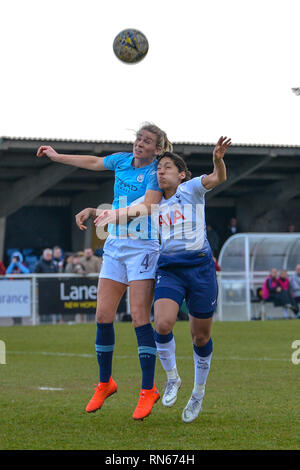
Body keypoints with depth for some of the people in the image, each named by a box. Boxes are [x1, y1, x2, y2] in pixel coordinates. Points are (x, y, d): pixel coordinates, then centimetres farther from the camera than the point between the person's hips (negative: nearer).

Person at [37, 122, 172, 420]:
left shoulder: (155, 174, -10)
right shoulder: (122, 161, 10)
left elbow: (146, 209, -24)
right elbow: (93, 162, 29)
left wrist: (99, 212, -30)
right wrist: (57, 156, 41)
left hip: (142, 247, -6)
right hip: (115, 245, 6)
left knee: (139, 317, -13)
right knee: (103, 315, 2)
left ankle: (148, 390, -7)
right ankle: (105, 383, 17)